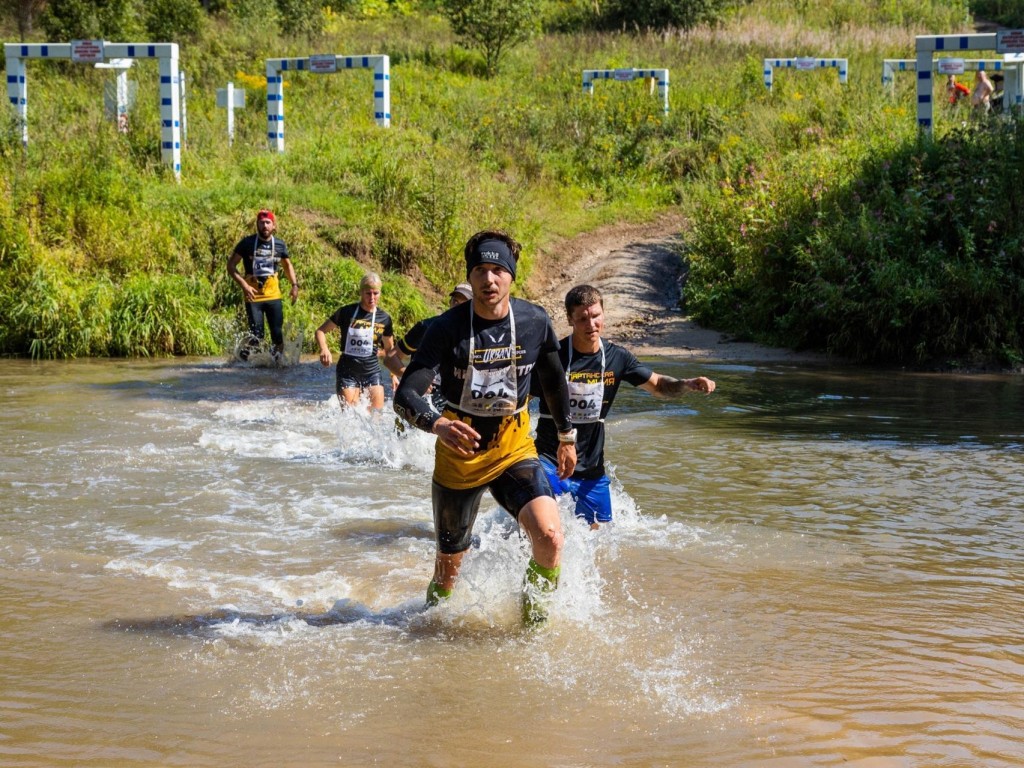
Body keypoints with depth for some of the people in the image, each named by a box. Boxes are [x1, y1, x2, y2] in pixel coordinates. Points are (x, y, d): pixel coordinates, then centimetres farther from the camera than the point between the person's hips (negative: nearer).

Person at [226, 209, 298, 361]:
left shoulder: (280, 245, 5)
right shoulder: (247, 243, -5)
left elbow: (287, 265, 22)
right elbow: (231, 265, -3)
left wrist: (294, 285, 8)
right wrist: (244, 285, -16)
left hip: (273, 295, 3)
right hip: (253, 296, -3)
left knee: (278, 332, -1)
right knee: (256, 335, -7)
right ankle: (244, 357, 15)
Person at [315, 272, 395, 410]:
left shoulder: (384, 319, 4)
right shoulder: (347, 312, -6)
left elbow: (389, 349, 17)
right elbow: (320, 331, 1)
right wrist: (324, 350, -18)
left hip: (372, 372, 3)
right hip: (347, 371, -2)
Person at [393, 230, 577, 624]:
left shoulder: (535, 323, -8)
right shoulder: (447, 328, -17)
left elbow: (553, 381, 12)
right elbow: (405, 396, -26)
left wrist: (566, 436, 21)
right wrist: (438, 425, -46)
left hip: (514, 447, 1)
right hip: (459, 450, -1)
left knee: (549, 536, -23)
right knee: (449, 567, 11)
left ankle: (534, 612, 6)